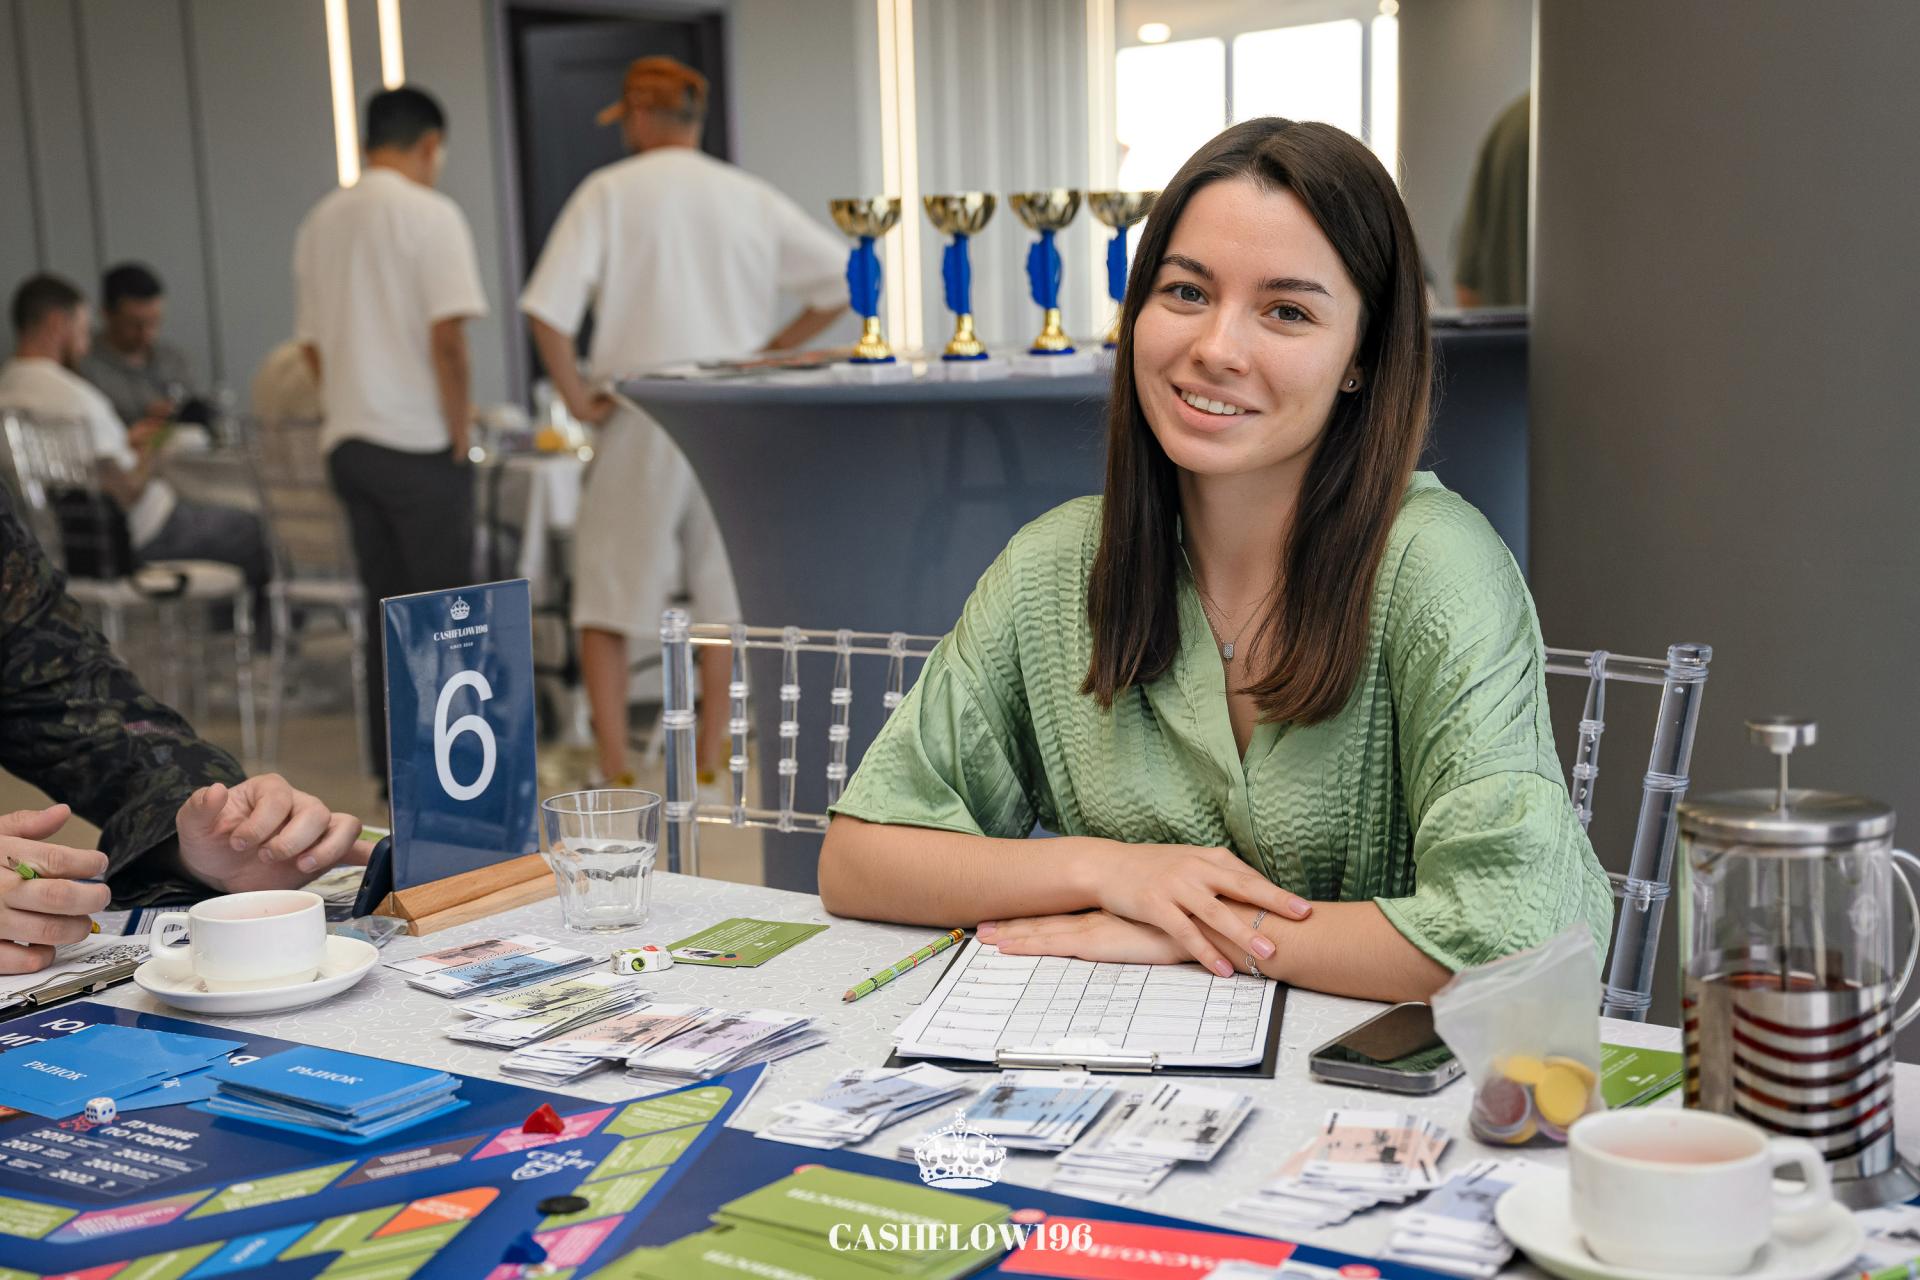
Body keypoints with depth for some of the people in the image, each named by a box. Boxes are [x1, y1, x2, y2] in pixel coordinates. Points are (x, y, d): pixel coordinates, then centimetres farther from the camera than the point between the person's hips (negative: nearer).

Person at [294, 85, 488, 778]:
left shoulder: (320, 221, 13)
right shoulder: (429, 213, -10)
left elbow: (312, 345, 17)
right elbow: (447, 336, -17)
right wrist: (460, 431, -9)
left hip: (347, 440, 7)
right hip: (418, 442, -7)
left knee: (387, 603, 12)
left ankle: (394, 766, 17)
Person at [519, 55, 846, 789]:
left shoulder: (609, 192, -2)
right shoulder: (750, 197, 7)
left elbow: (547, 309, -13)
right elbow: (843, 282, 4)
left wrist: (575, 395, -3)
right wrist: (774, 349, 8)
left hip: (641, 423, -3)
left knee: (607, 603, 7)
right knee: (727, 596, 11)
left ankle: (615, 771, 4)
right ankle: (710, 764, 14)